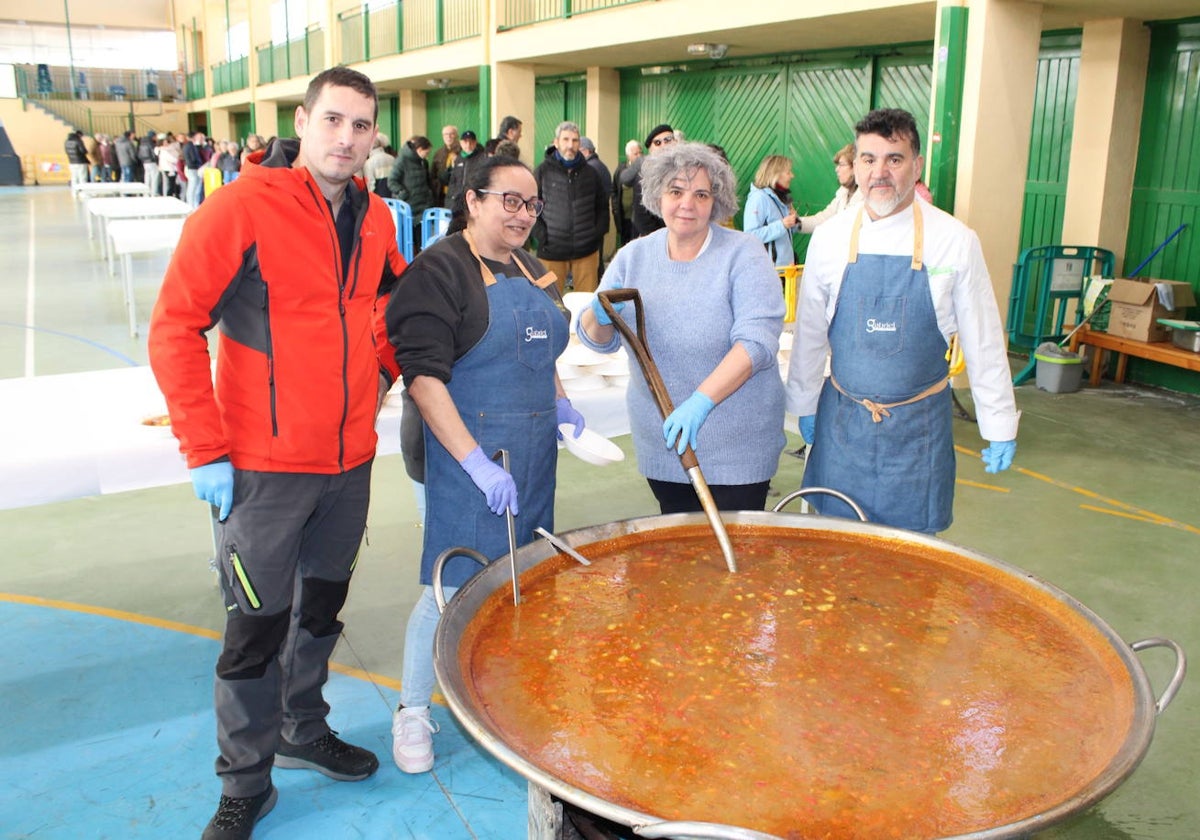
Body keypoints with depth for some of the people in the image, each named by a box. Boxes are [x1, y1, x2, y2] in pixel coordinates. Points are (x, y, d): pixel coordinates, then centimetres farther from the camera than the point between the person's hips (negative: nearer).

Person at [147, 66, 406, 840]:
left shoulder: (375, 218, 4)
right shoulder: (241, 207, -14)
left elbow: (398, 298, 24)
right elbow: (174, 327, -14)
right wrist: (205, 450, -15)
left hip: (351, 458, 6)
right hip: (264, 469, -5)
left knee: (322, 606, 19)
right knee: (257, 627, 4)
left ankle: (303, 731, 41)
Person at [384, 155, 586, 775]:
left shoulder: (534, 271, 13)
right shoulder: (440, 268, -11)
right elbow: (423, 375, -19)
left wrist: (560, 403, 7)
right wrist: (478, 463, -24)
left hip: (533, 455, 7)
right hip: (466, 452, -7)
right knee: (453, 585, 0)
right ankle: (412, 710, 21)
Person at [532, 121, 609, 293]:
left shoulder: (590, 172, 11)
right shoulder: (543, 171, 1)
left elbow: (602, 205, 19)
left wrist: (599, 232, 6)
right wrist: (541, 235, -8)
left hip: (587, 251, 3)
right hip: (552, 251, -3)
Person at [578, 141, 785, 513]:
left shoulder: (743, 254, -9)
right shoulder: (634, 256, 3)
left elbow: (757, 339, -21)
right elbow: (597, 340, 5)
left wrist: (701, 401, -33)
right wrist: (601, 316, -19)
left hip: (737, 444, -3)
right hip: (661, 441, 4)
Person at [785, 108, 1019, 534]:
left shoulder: (955, 240, -8)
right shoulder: (829, 237, -2)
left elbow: (983, 342, -2)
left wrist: (1000, 426, 1)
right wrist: (804, 405, 12)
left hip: (918, 423, -2)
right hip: (843, 418, 2)